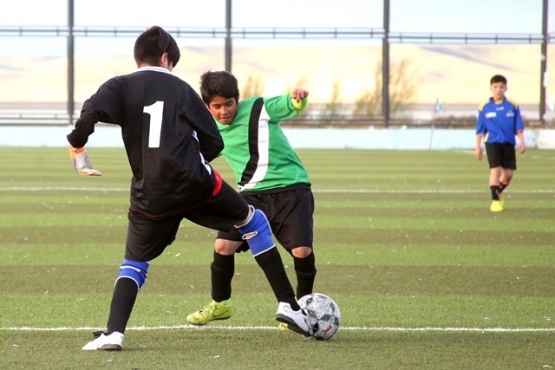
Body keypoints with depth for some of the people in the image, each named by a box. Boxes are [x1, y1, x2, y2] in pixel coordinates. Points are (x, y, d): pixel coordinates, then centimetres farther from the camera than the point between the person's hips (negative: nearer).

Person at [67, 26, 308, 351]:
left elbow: (94, 110, -16)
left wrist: (77, 148, -2)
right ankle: (289, 305, 16)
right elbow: (214, 142, 10)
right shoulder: (181, 88, 11)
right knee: (253, 221, 21)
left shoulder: (122, 86, 7)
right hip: (194, 182, -1)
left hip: (150, 196, 1)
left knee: (134, 263, 19)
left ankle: (114, 333, -4)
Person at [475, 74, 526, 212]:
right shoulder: (485, 107, -1)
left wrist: (521, 141, -2)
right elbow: (480, 129, 4)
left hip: (509, 143, 2)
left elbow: (518, 127, 6)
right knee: (495, 169, -15)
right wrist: (478, 146, 0)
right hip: (492, 142, -2)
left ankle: (499, 192, 32)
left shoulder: (513, 106, 2)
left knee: (509, 173, 4)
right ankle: (495, 200, -9)